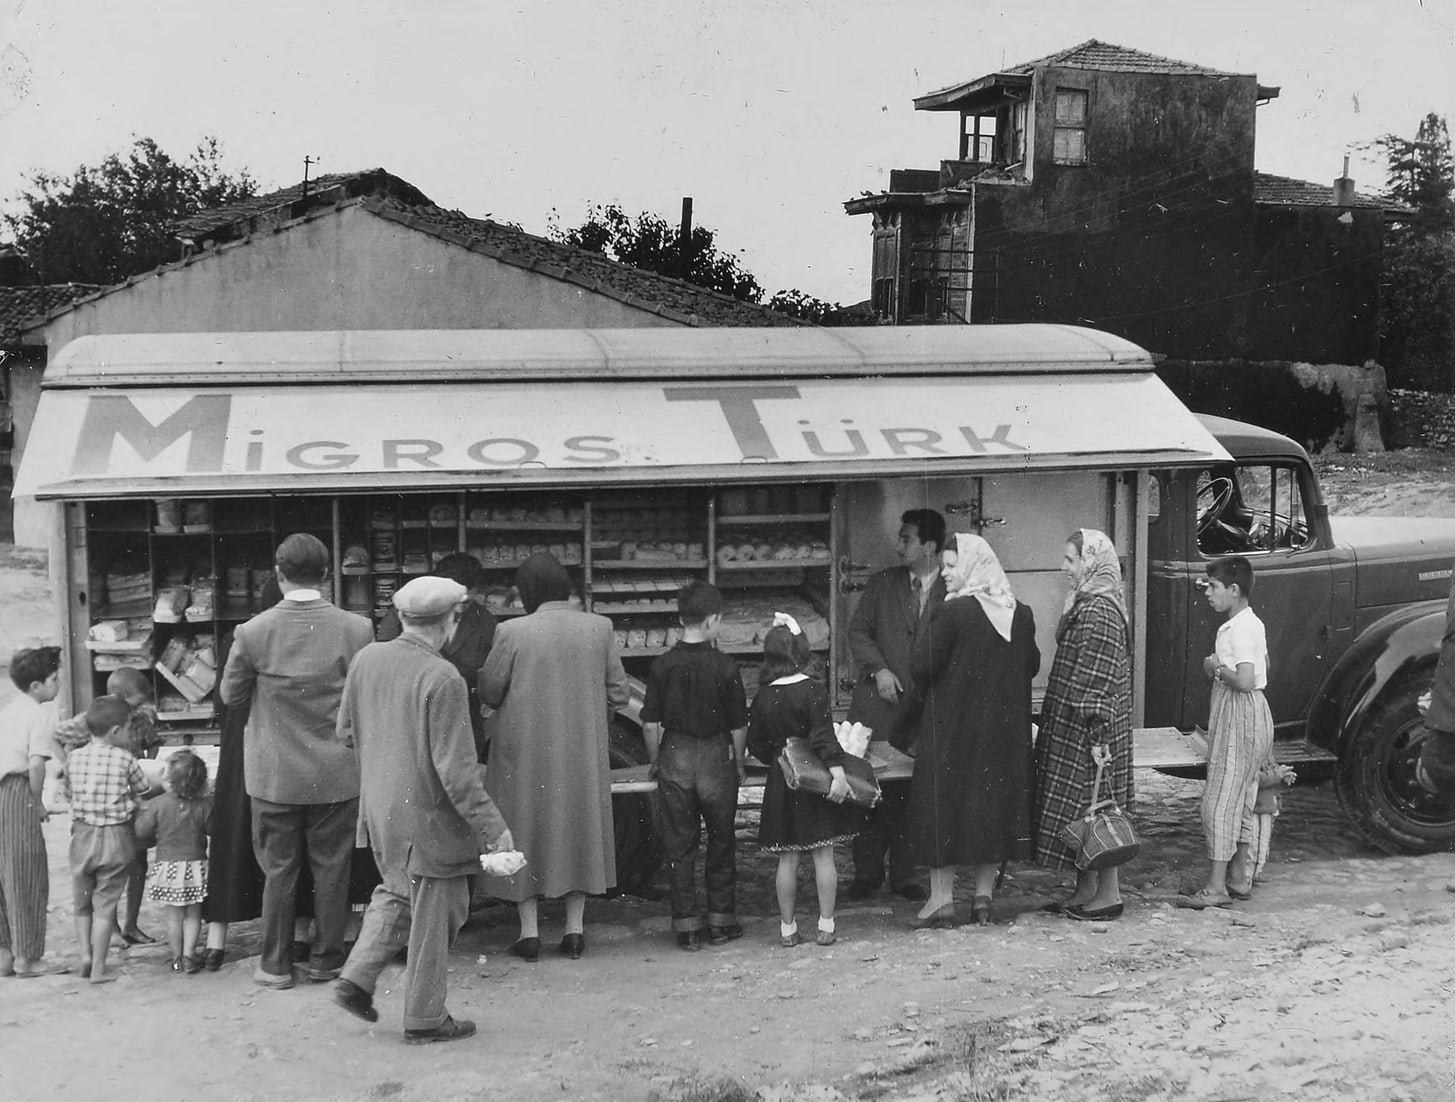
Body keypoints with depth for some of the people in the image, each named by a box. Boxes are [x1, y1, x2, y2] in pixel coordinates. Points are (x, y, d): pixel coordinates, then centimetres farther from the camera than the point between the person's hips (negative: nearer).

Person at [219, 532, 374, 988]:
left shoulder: (252, 632, -12)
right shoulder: (357, 629, -11)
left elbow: (230, 695, 1)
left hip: (275, 775, 0)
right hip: (337, 775, 1)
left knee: (278, 869, 10)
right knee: (332, 869, 11)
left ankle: (276, 964, 18)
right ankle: (326, 960, 20)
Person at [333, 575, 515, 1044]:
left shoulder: (366, 659, -2)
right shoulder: (443, 680, -23)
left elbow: (346, 732, 10)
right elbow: (456, 769, -23)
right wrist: (493, 827, -16)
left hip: (378, 809, 7)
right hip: (428, 818, -7)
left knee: (397, 893, 28)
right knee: (434, 915, 8)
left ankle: (357, 978, 19)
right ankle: (425, 1019, 19)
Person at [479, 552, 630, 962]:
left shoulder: (513, 632, -14)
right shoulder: (598, 627, -4)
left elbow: (489, 691, -6)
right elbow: (619, 693, 0)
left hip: (526, 749, -3)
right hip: (583, 750, 3)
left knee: (526, 826, 9)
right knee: (580, 825, 15)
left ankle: (529, 931, 10)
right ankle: (575, 927, 17)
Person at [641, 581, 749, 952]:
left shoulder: (662, 666, -7)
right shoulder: (724, 667, -11)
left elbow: (650, 724, -4)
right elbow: (739, 726, -7)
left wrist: (655, 761, 11)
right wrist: (738, 763, 7)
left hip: (675, 758, 1)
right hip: (715, 757, -1)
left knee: (679, 844, 9)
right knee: (721, 841, 13)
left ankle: (687, 926, 11)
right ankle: (721, 921, 18)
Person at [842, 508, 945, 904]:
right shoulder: (882, 584, 8)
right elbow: (858, 631, 7)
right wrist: (878, 669, -9)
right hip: (879, 705, 2)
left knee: (911, 794, 3)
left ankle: (903, 875, 15)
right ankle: (866, 873, 12)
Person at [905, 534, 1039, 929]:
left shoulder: (952, 613, -16)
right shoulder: (1020, 615, 1)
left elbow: (920, 668, -17)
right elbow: (1032, 665, 12)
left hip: (952, 727, -5)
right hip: (1005, 729, 5)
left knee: (944, 804, 4)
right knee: (994, 802, 12)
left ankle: (942, 898, 5)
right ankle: (983, 897, 15)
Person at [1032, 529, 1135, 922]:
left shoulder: (1098, 612, -18)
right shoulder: (1085, 605, 13)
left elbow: (1096, 680, -22)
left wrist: (1096, 732, -23)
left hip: (1085, 729, -10)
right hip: (1070, 727, 10)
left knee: (1092, 806, -2)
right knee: (1082, 812, 13)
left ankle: (1109, 894, 6)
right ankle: (1085, 890, 19)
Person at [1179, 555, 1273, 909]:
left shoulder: (1239, 629, -20)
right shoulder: (1251, 623, 12)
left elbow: (1245, 681, -31)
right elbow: (1264, 666, 24)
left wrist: (1216, 668, -14)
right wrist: (1219, 667, 11)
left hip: (1239, 717, -11)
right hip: (1247, 713, 11)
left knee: (1219, 801, -7)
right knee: (1240, 801, 15)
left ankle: (1216, 887, -5)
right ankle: (1240, 878, 22)